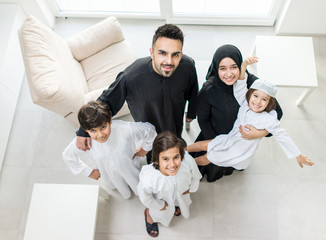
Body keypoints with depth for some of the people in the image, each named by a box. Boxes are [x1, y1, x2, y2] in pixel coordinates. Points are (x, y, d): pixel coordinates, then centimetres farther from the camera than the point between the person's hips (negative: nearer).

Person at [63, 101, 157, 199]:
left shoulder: (125, 130, -39)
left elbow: (149, 129, -19)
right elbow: (67, 156, -9)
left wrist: (145, 148, -3)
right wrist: (89, 172, -4)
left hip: (131, 172, 0)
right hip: (110, 178, 1)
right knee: (125, 195, 29)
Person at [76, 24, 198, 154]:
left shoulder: (188, 66, -30)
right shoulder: (130, 77, -41)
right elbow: (105, 102, -23)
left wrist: (191, 112, 13)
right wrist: (83, 131, -17)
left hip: (176, 128, 3)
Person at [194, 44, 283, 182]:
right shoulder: (208, 90, -31)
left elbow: (276, 111, -17)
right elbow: (203, 120, -14)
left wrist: (260, 133, -30)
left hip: (243, 138, 2)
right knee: (213, 169, 24)